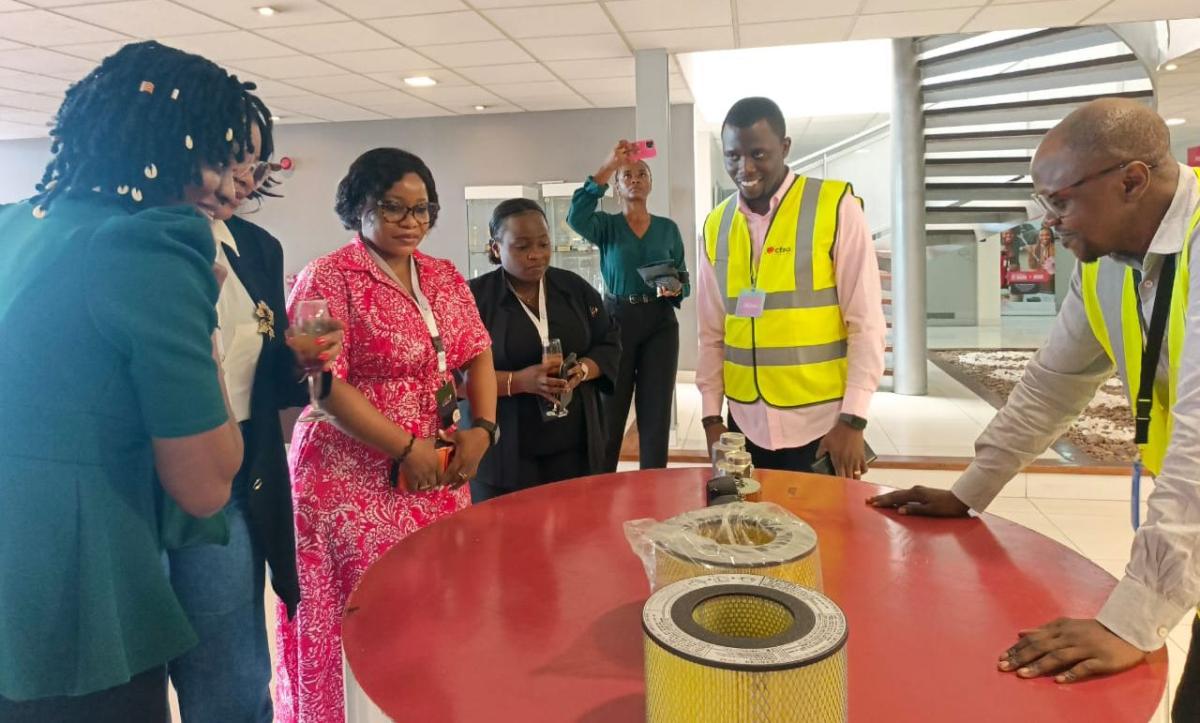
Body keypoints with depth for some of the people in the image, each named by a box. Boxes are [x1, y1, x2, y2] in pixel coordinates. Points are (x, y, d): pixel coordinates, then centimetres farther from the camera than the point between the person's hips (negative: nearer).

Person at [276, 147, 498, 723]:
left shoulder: (445, 278, 11)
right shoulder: (328, 278, -8)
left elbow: (477, 355, 10)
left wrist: (481, 427, -8)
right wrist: (406, 448, -17)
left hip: (439, 477, 6)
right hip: (355, 481, -5)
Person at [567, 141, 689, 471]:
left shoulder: (668, 228, 9)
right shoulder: (606, 225, 2)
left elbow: (684, 279, 10)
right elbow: (576, 217, -21)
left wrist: (675, 289, -14)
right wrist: (608, 166, -22)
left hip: (660, 323, 2)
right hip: (617, 320, -2)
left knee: (656, 413, 6)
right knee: (610, 413, 3)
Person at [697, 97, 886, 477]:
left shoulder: (836, 207, -5)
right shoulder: (715, 226, 5)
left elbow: (866, 323, -7)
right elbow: (712, 332, 9)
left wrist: (853, 420, -11)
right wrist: (711, 416, 4)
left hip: (822, 426, -3)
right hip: (745, 426, 3)